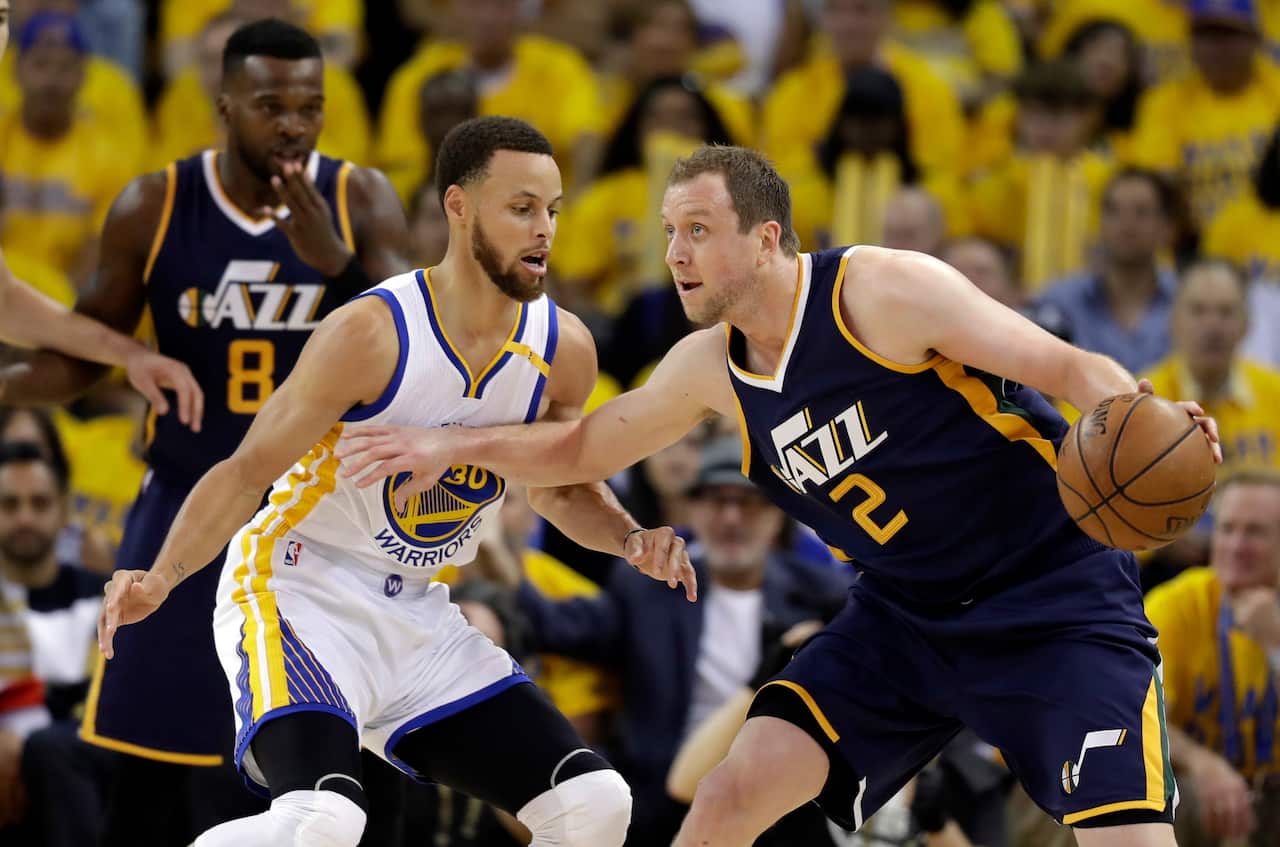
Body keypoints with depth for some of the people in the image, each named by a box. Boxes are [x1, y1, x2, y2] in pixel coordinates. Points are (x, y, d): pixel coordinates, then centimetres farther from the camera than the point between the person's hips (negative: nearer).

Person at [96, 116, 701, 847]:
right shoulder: (372, 334, -20)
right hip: (298, 594, -7)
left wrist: (631, 539, -4)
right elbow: (247, 471, -18)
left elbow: (562, 488, 17)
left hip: (417, 617, 7)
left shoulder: (563, 352, -2)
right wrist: (160, 578, -33)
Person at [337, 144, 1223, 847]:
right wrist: (457, 446, 6)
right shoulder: (710, 370, 1)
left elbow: (1065, 367, -21)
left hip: (1054, 595, -6)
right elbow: (582, 448, 18)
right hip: (907, 613, 6)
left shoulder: (881, 291, -20)